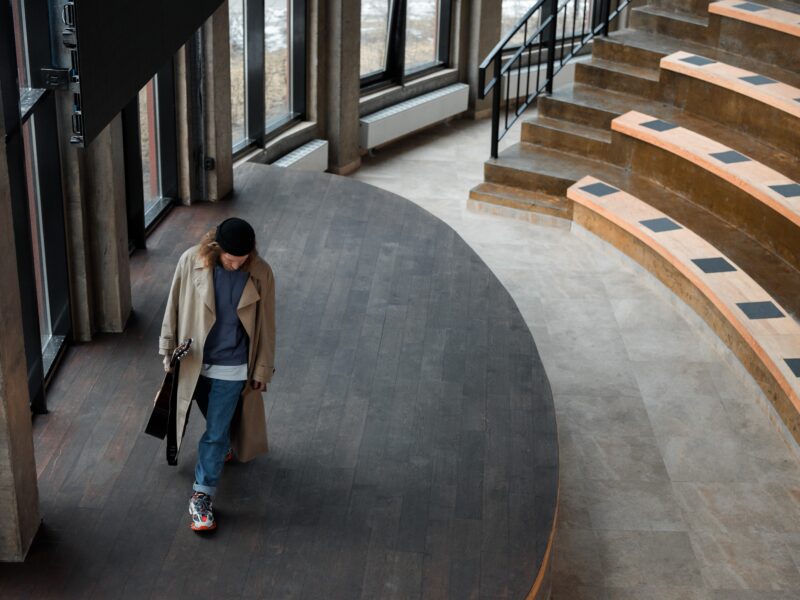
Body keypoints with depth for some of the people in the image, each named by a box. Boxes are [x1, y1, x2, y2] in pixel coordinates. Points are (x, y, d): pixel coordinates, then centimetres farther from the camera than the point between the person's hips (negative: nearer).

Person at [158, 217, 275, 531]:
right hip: (195, 362, 2)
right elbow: (174, 307, -4)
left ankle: (202, 496, 15)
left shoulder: (261, 274, -17)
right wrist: (169, 350, 2)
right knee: (215, 423, 24)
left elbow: (265, 325, -6)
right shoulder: (191, 261, -17)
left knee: (216, 433, 2)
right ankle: (227, 442, 57)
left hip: (231, 367, -2)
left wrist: (262, 370, -1)